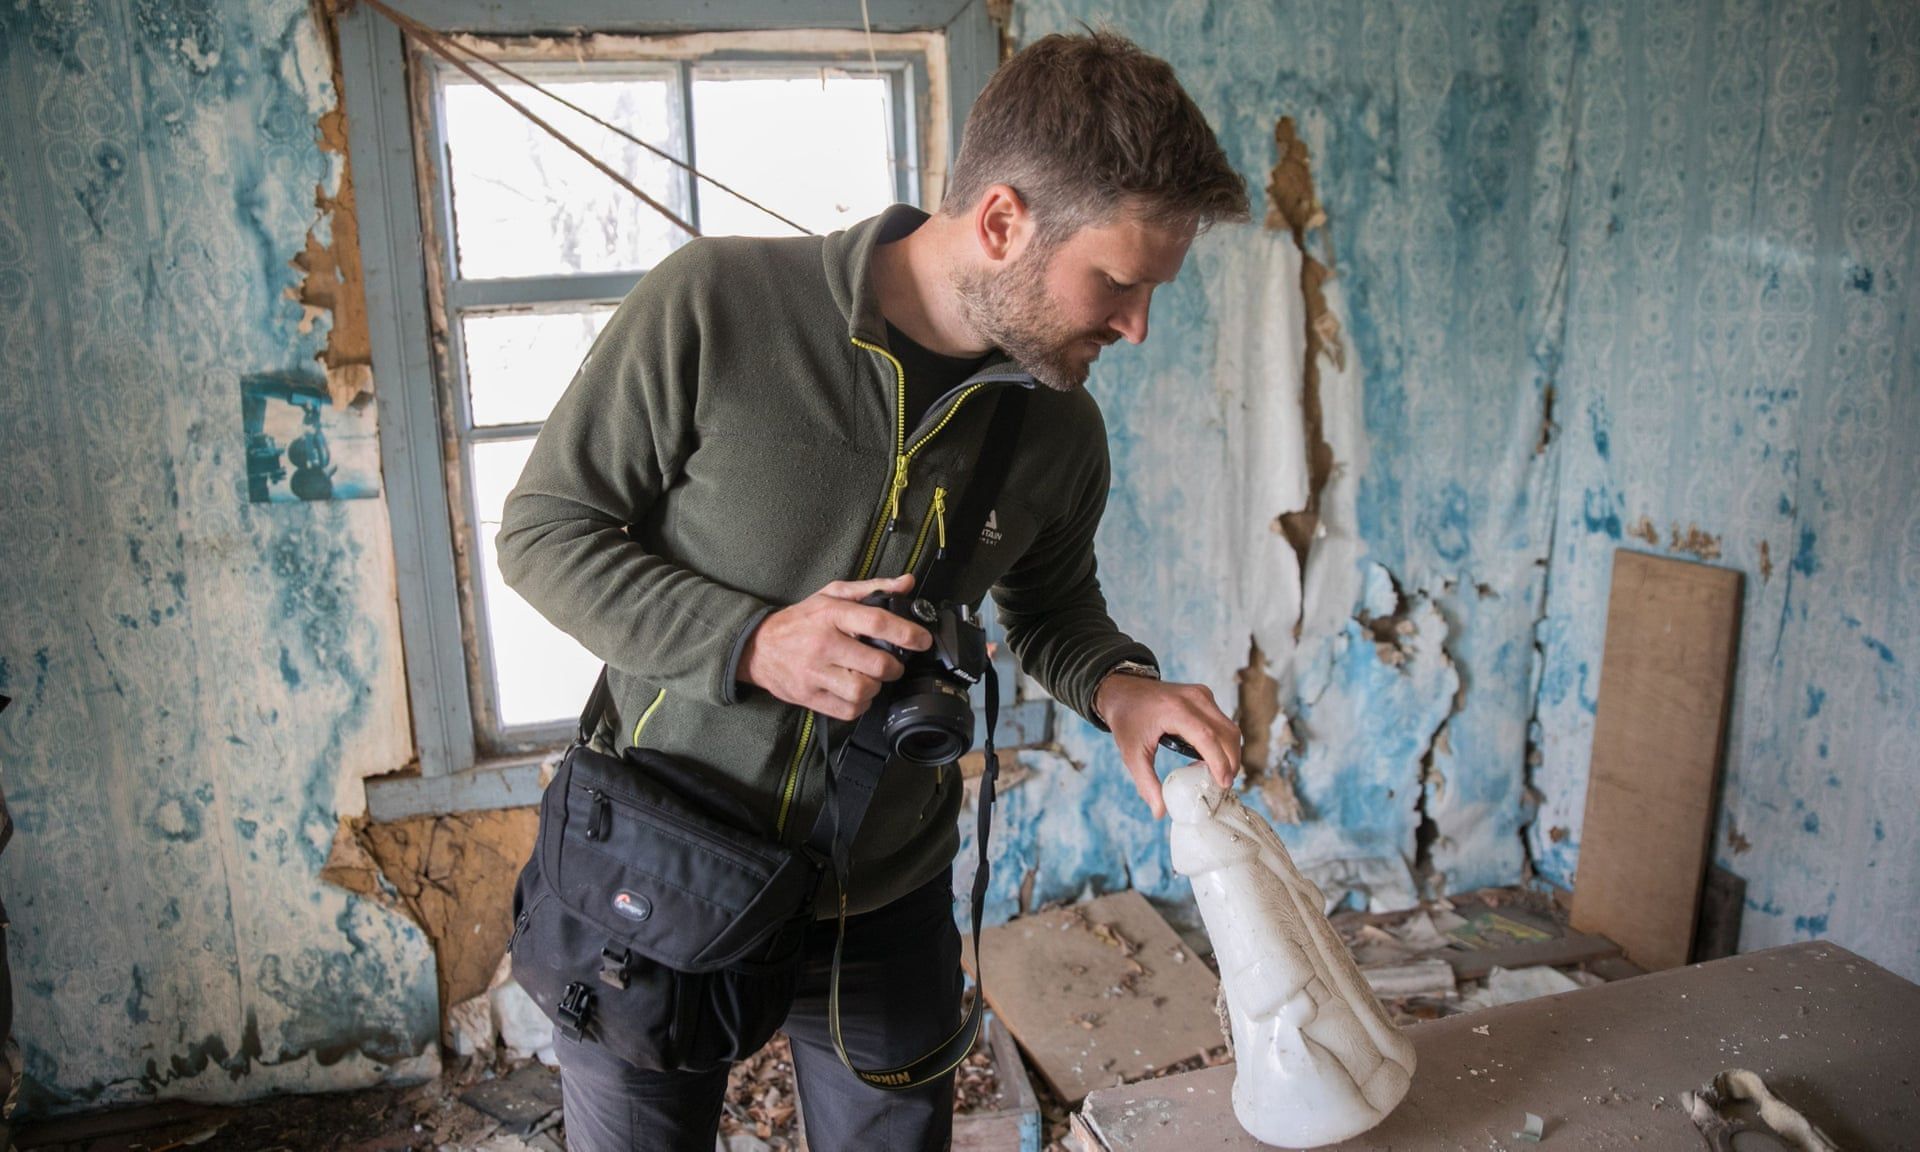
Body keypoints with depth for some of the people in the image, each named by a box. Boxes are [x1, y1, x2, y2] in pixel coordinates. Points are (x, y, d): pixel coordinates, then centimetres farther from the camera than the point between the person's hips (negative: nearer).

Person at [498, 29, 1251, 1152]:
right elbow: (544, 530, -12)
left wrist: (1115, 684, -10)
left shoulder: (1061, 429, -5)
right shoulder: (714, 302, -19)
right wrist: (747, 641, -26)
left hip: (884, 909, 3)